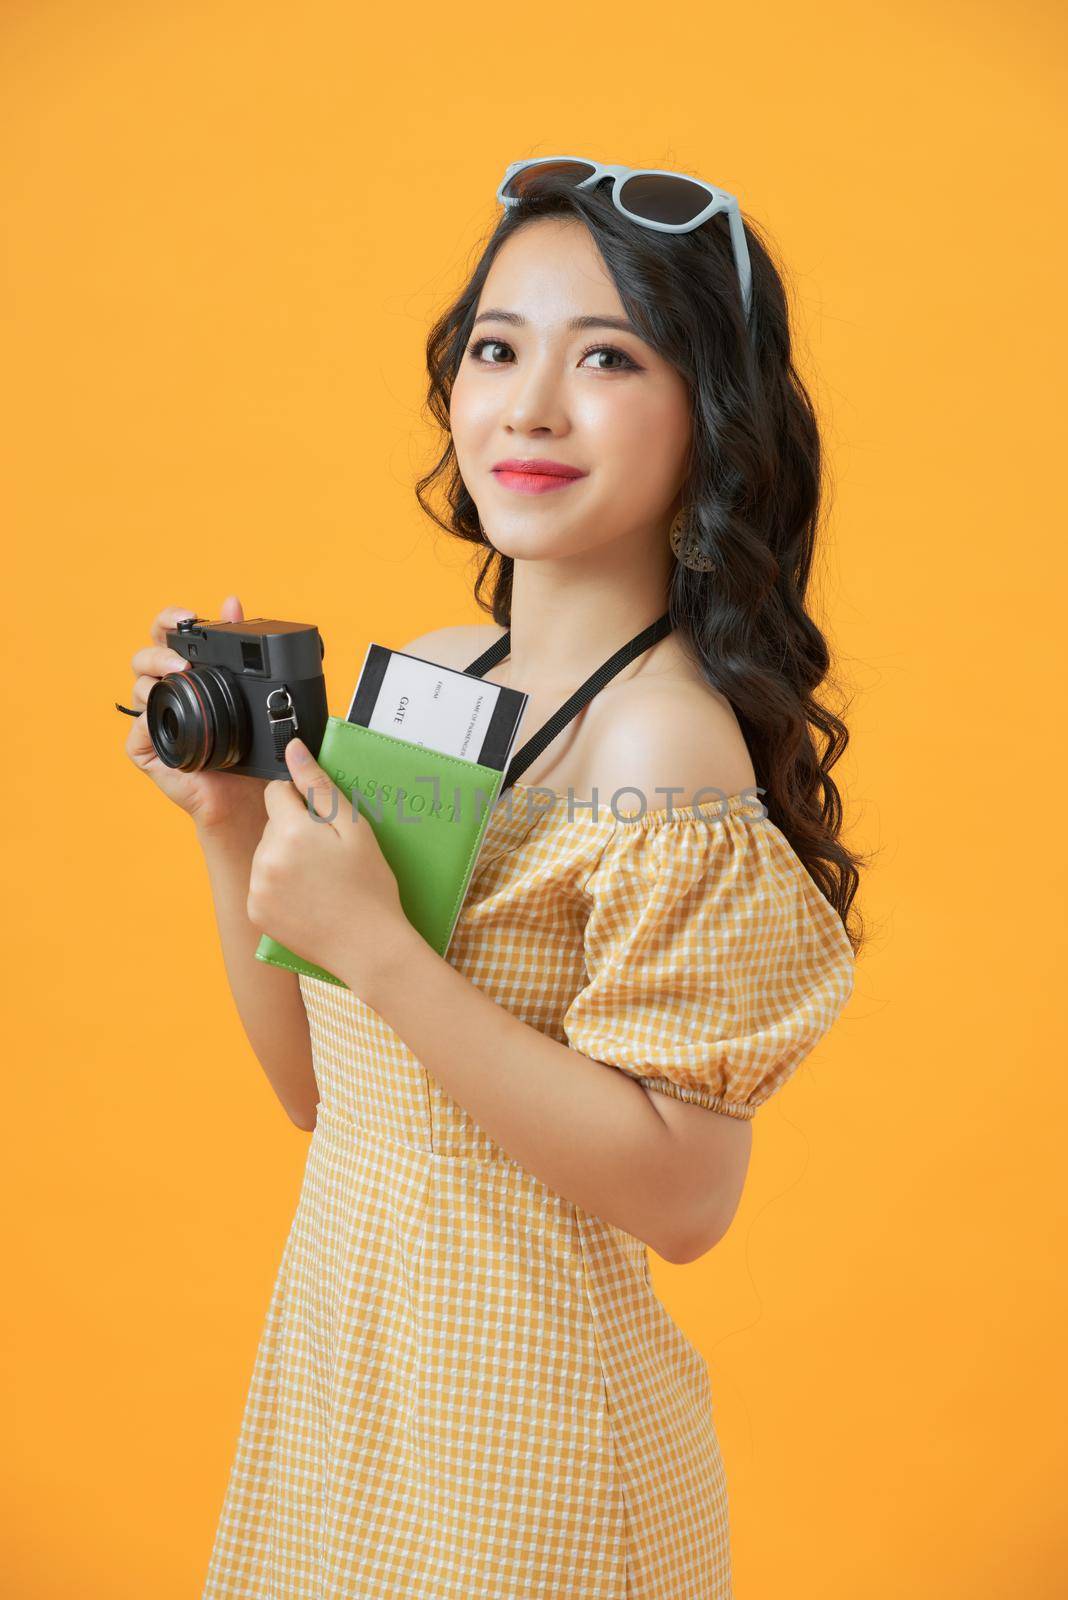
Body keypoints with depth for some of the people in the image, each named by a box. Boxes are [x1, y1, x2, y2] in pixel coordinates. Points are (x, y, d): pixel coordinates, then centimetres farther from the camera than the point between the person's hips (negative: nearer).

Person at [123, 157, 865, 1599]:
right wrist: (230, 821, -5)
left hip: (518, 1398, -7)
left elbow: (684, 1198, -23)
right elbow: (322, 1087, 6)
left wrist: (375, 947, -26)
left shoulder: (664, 738, -21)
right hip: (335, 1324, 7)